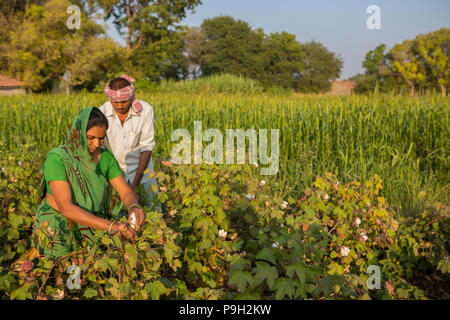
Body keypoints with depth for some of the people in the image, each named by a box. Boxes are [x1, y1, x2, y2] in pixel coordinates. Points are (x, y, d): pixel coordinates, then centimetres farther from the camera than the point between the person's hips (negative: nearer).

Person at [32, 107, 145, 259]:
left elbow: (126, 192, -5)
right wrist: (111, 226, -42)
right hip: (58, 229, -4)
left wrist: (134, 207, -30)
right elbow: (66, 208, -32)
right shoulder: (56, 159, -23)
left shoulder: (105, 156, -6)